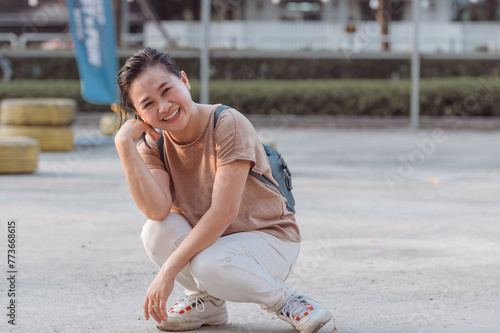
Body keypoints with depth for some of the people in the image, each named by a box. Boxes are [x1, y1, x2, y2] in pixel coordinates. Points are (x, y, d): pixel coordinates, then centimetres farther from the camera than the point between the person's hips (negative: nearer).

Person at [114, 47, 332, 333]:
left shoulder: (229, 124, -22)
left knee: (208, 264, -36)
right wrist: (125, 145, -28)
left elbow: (224, 212, -27)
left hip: (270, 239, -5)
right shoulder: (153, 144, -6)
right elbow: (157, 211, -24)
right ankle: (207, 302, 1)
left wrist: (168, 271, -28)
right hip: (209, 239, 5)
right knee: (156, 232, -24)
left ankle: (284, 301, -8)